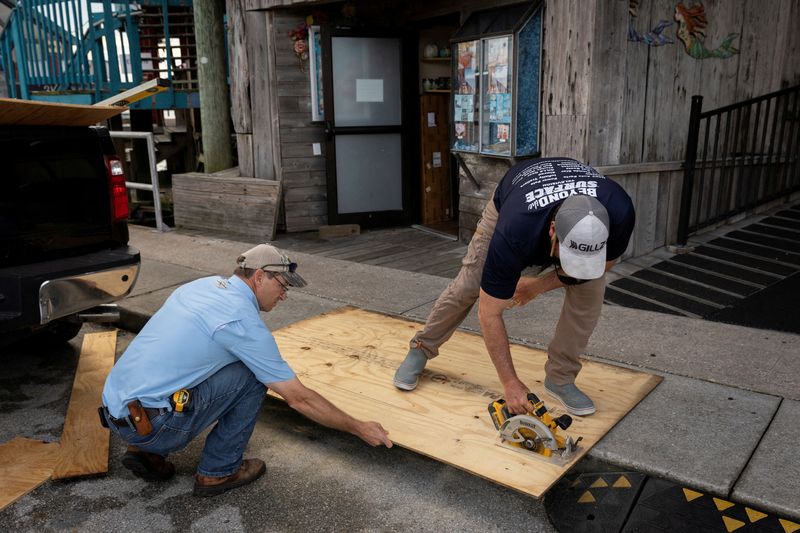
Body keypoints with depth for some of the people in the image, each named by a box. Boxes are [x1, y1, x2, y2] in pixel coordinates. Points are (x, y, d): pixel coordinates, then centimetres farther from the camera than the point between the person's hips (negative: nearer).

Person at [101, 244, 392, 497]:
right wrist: (361, 428, 1)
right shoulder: (244, 321, -13)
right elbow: (299, 398, -10)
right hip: (149, 423, -8)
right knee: (252, 376, -4)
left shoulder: (203, 284, 10)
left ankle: (147, 452, 19)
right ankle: (218, 471, 8)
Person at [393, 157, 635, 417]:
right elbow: (489, 314, -33)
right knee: (467, 287, -3)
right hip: (508, 205, -2)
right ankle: (420, 350, 21)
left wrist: (539, 286, -15)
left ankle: (561, 377, -1)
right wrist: (511, 383, -31)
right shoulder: (513, 235, -45)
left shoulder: (618, 213, -40)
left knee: (590, 290, -18)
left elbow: (605, 261, -14)